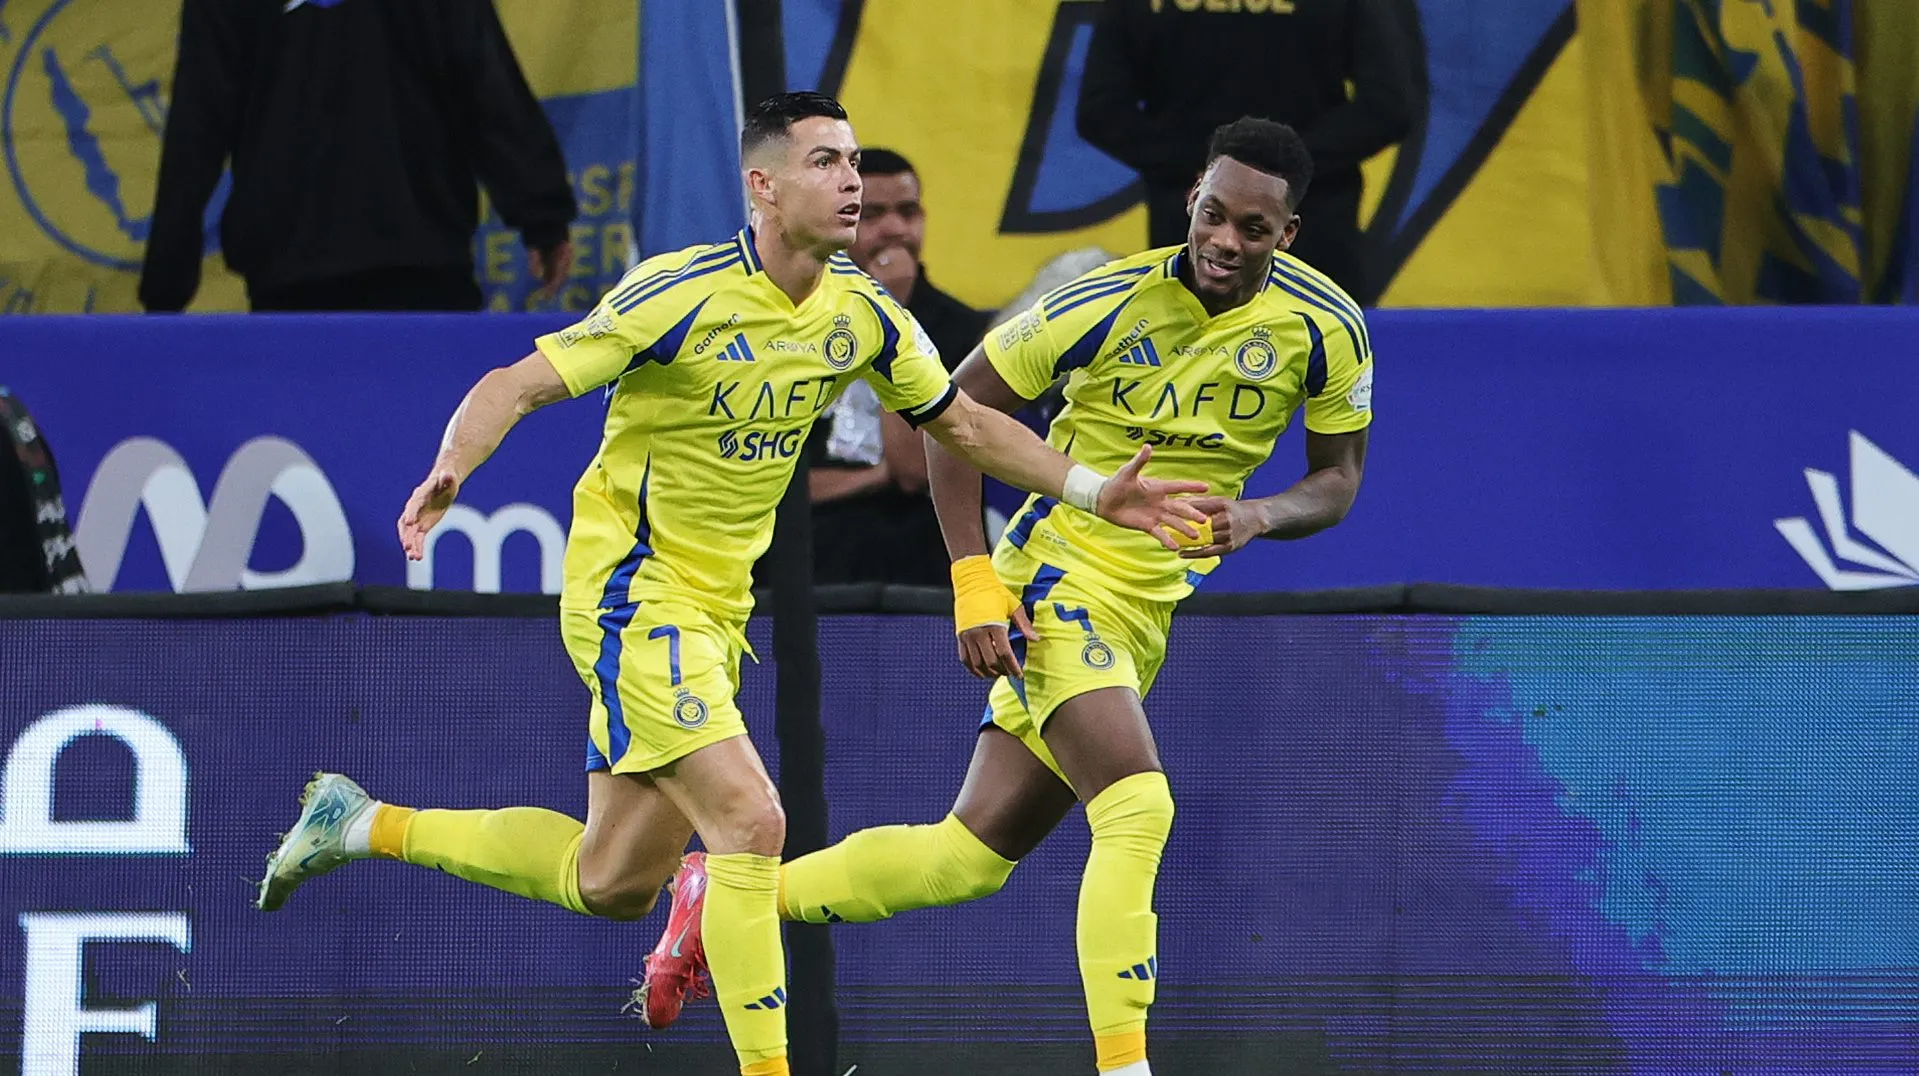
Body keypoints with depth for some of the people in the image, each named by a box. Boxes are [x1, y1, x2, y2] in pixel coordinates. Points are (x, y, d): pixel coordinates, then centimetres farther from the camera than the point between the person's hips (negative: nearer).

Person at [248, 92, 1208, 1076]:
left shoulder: (862, 315, 0)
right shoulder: (681, 295, -19)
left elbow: (963, 423, 16)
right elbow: (513, 387, -19)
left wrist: (1091, 490, 7)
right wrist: (448, 472, -38)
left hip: (715, 607, 8)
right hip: (632, 589, -8)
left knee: (613, 883, 14)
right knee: (749, 819, -20)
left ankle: (363, 825, 31)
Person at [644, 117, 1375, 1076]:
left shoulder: (1327, 330, -7)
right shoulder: (1108, 302, -16)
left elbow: (1338, 477, 6)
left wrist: (1261, 514, -17)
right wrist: (975, 582, -14)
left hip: (1146, 614, 5)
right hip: (1059, 576, -5)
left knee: (971, 856, 8)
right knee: (1137, 806, -26)